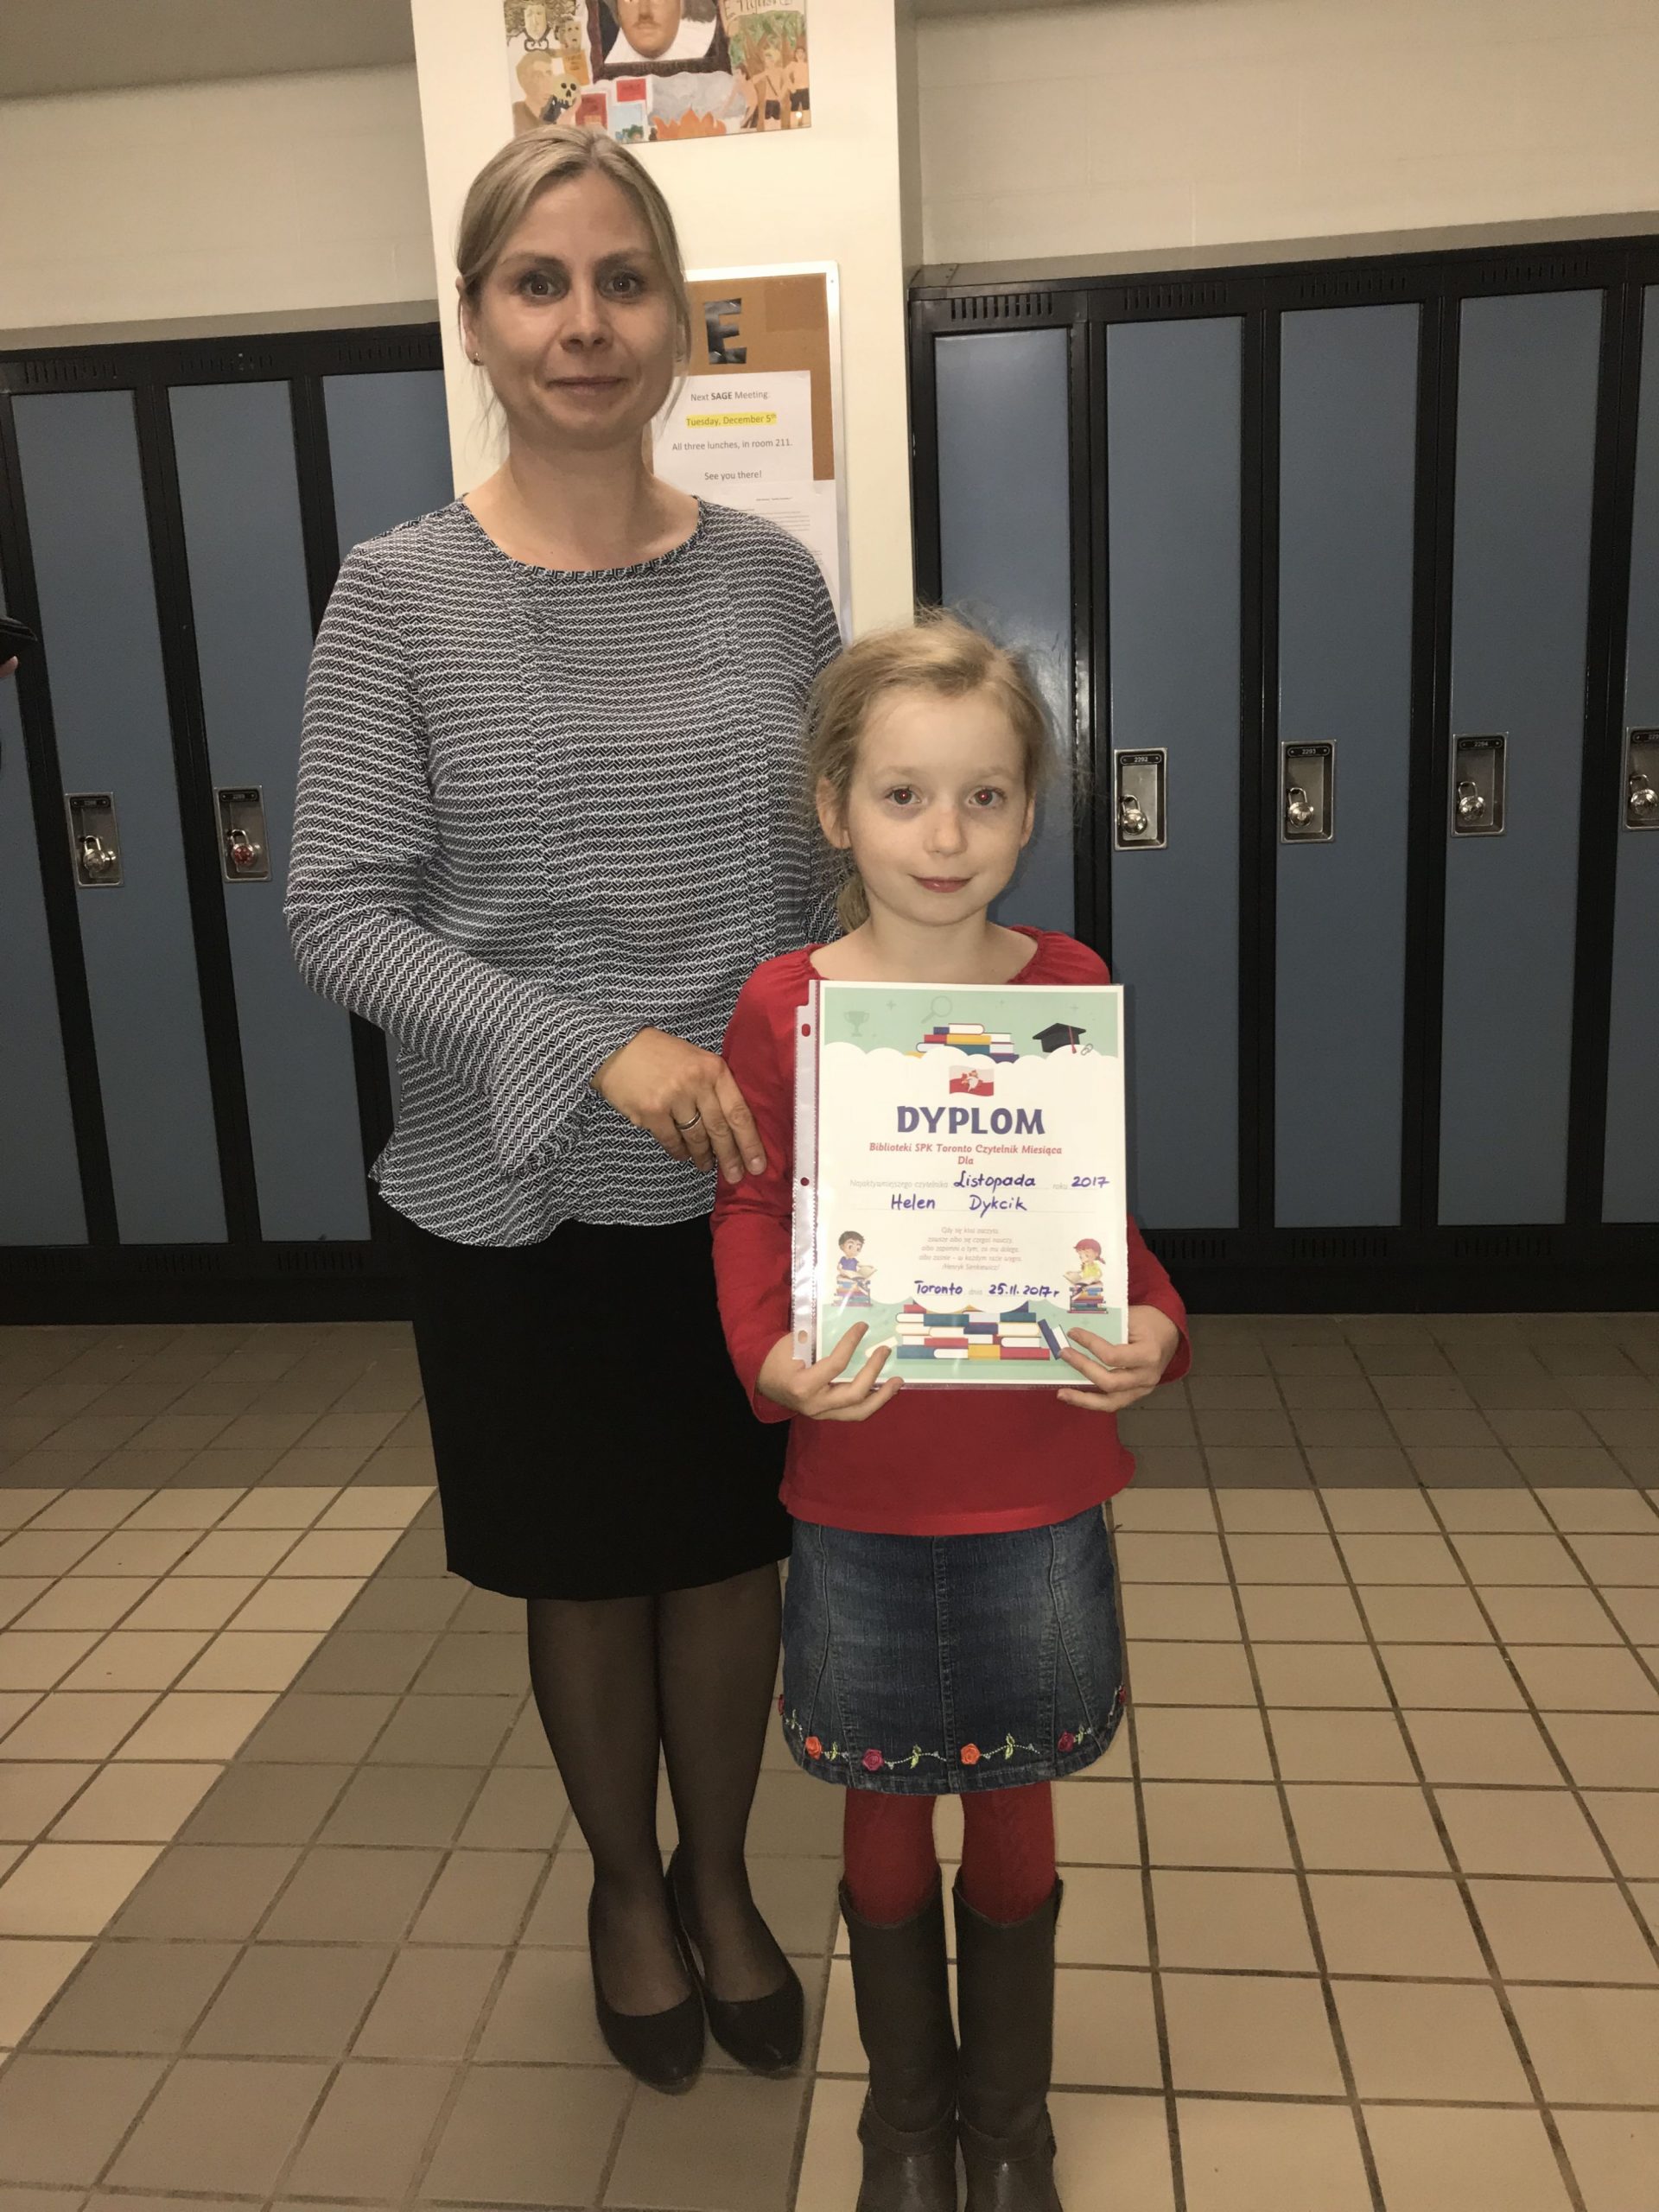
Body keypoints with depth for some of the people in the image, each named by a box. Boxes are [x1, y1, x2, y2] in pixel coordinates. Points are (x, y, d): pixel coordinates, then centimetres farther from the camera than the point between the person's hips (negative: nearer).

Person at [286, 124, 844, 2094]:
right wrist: (598, 1050, -22)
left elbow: (839, 871, 5)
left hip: (748, 1189, 2)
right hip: (516, 1205, -1)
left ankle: (720, 1878, 44)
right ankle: (625, 1888, 44)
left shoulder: (770, 579, 0)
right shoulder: (400, 594, -7)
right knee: (585, 1575, 16)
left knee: (732, 1553, 16)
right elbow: (339, 915, -10)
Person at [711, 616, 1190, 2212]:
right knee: (886, 1822, 16)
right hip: (859, 1497, -1)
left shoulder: (1070, 987, -4)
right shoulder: (781, 1005, -8)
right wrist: (772, 1355, -21)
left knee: (1014, 1812, 18)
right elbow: (752, 1214, -3)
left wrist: (1155, 1327, -16)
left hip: (1037, 1495, 1)